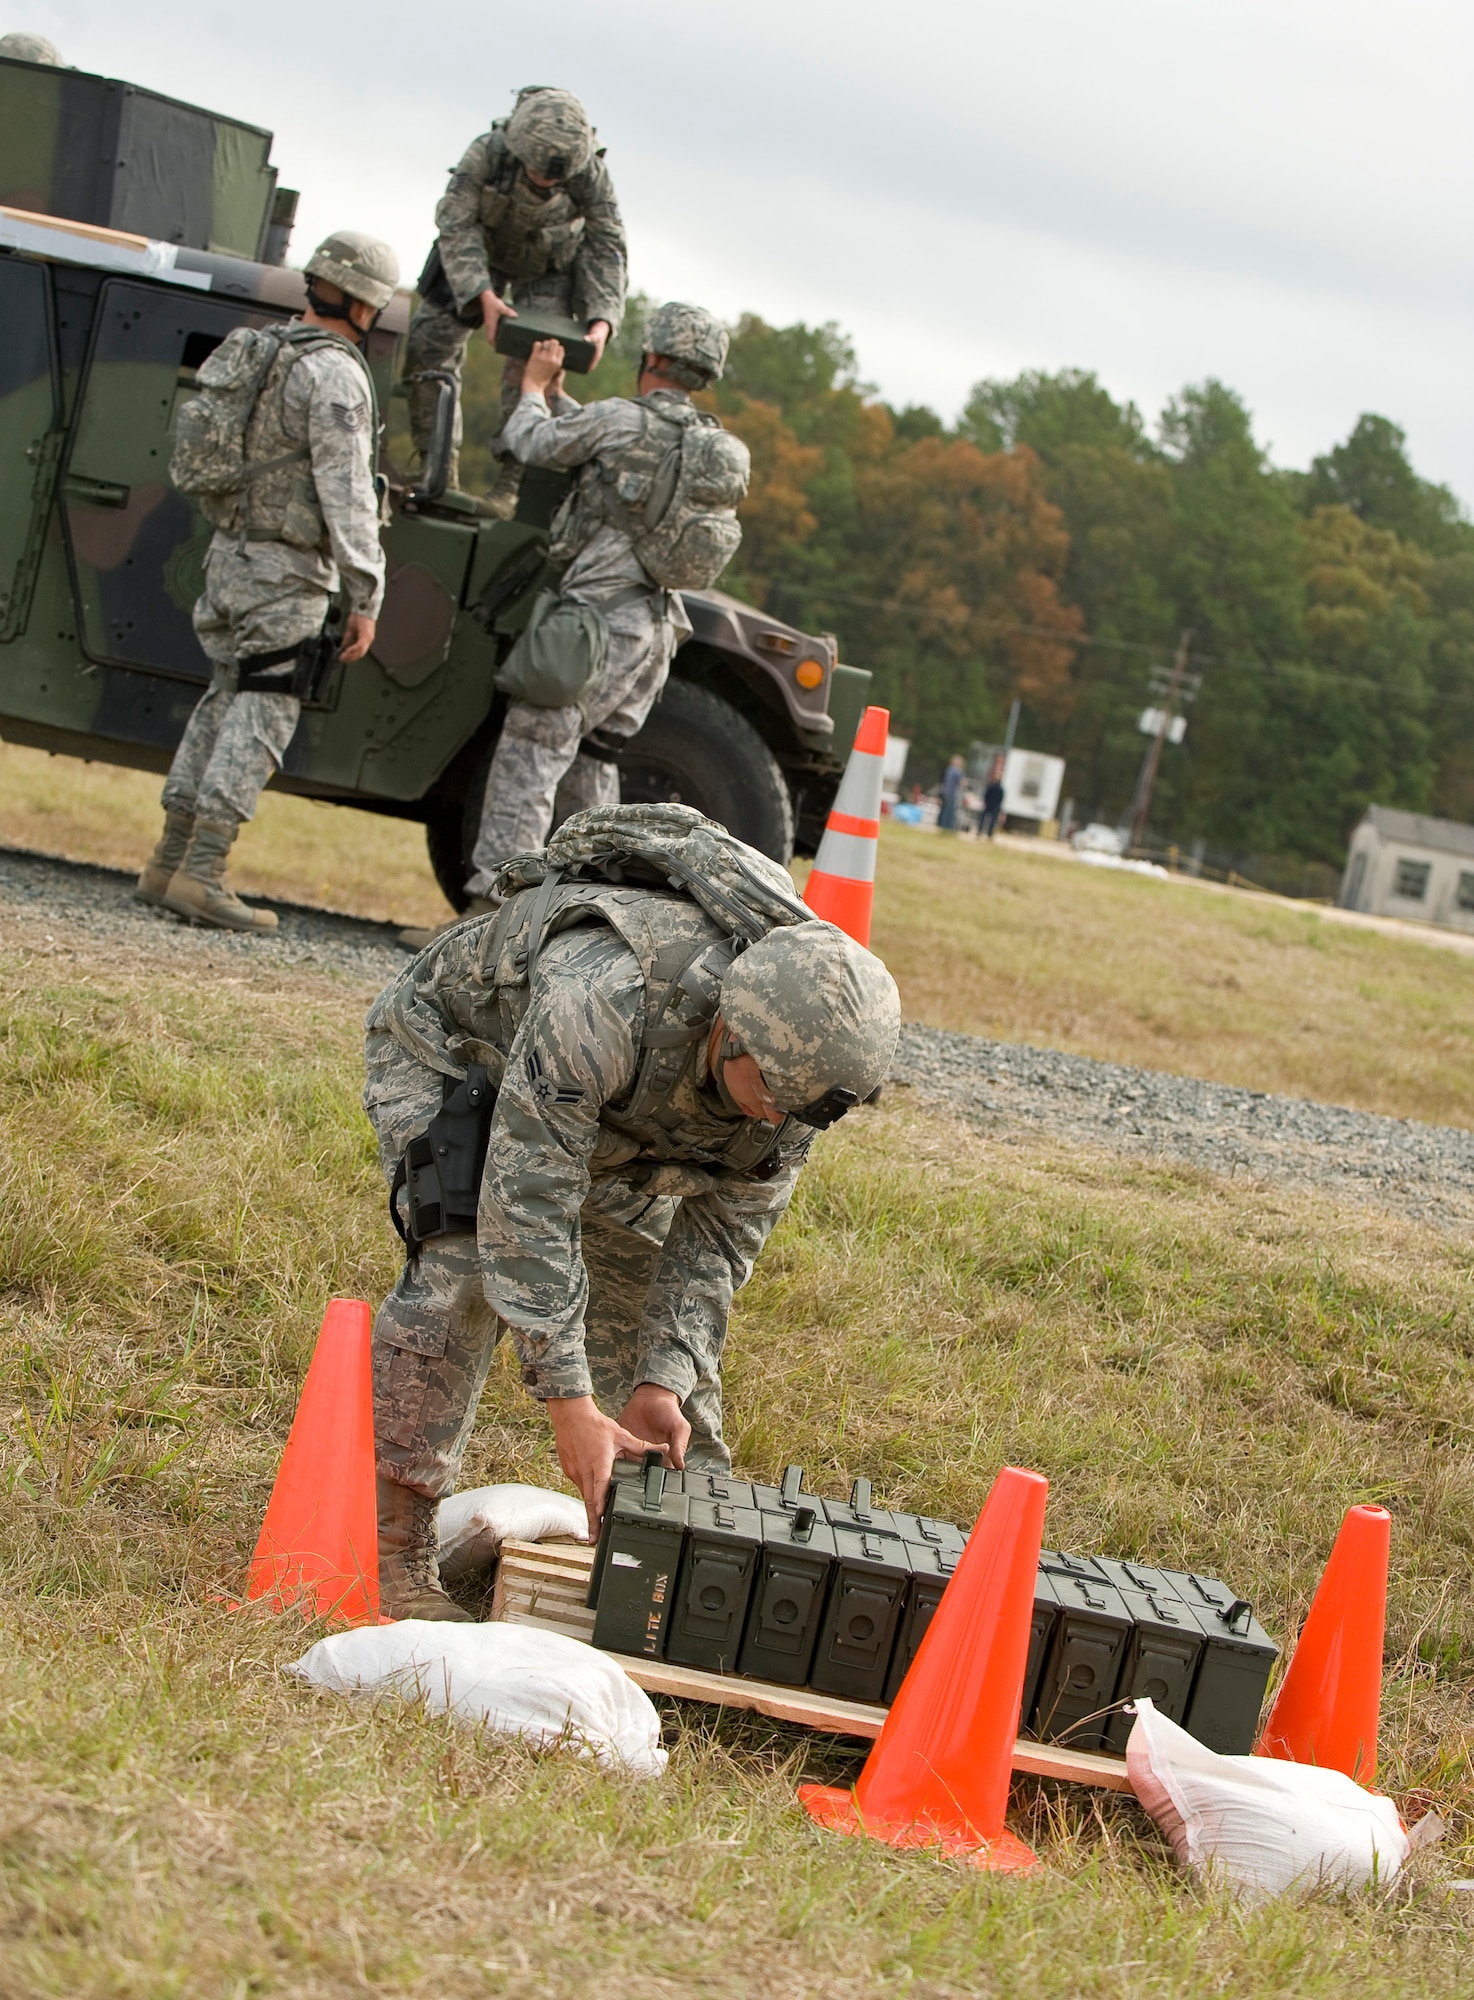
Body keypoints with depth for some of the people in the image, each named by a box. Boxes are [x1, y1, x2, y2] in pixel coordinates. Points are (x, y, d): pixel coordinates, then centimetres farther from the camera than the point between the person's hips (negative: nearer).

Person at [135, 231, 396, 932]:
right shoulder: (335, 375, -14)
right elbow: (345, 495, -19)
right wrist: (365, 597, -17)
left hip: (230, 554, 9)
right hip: (286, 572, -9)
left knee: (224, 703, 15)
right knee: (263, 715, -7)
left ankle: (168, 864, 15)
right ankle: (200, 874, -12)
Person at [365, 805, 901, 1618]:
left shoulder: (799, 1059, -25)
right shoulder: (601, 1004, -47)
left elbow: (721, 1232, -15)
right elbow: (528, 1205, -43)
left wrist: (661, 1385, -26)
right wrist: (569, 1404, -41)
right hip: (449, 1047, -6)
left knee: (649, 1282, 0)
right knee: (465, 1265, -25)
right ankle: (392, 1549, -20)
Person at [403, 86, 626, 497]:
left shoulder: (590, 174, -31)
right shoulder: (486, 154, -35)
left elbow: (607, 248, -21)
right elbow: (456, 225, -30)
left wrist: (601, 320, -35)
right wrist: (482, 294, -44)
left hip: (548, 265, -1)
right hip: (483, 250, 1)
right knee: (428, 344, -9)